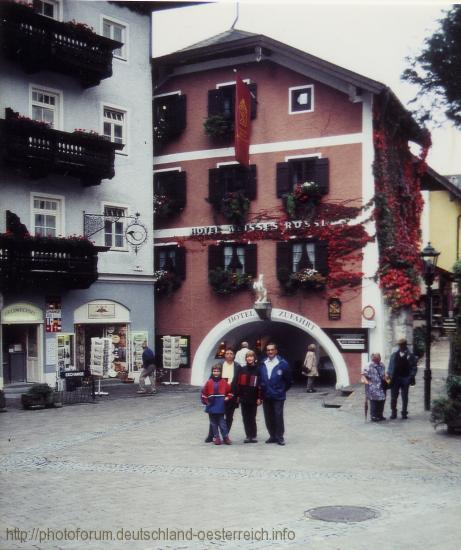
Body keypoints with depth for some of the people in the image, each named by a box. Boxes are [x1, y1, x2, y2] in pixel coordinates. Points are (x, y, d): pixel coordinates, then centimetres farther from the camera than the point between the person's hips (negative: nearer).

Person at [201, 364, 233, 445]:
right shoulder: (209, 382, -1)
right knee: (213, 423, 7)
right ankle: (216, 437, 14)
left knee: (222, 423, 3)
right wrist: (206, 401, 0)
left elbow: (230, 390, 10)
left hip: (220, 407, -1)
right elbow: (204, 392, 4)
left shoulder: (224, 382, -1)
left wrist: (227, 398, -1)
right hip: (211, 407, 1)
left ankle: (225, 437, 11)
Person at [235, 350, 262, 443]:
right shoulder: (241, 369, 4)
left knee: (252, 418, 0)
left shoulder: (257, 370, -2)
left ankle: (253, 436, 10)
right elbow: (237, 382, 6)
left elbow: (260, 384, -2)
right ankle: (248, 436, 13)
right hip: (243, 397, 3)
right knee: (245, 418, 7)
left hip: (253, 398, -3)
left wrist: (259, 397, -6)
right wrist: (237, 395, 2)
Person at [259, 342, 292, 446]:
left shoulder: (282, 364, -6)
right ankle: (273, 436, 20)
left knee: (278, 417, -3)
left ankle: (279, 437, 8)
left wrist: (283, 390, 5)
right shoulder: (262, 364, 4)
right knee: (268, 418, 9)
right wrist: (262, 389, 8)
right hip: (266, 396, 4)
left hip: (278, 396, -4)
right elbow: (260, 379, 12)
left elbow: (288, 380, 1)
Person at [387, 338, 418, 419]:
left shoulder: (410, 355, -1)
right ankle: (393, 413, 13)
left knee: (404, 397, 6)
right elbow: (390, 366, 11)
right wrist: (389, 375, 1)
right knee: (393, 397, 3)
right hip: (395, 379, 2)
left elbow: (414, 367, -3)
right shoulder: (394, 355, 8)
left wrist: (411, 377, -11)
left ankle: (404, 413, 15)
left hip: (405, 379, -2)